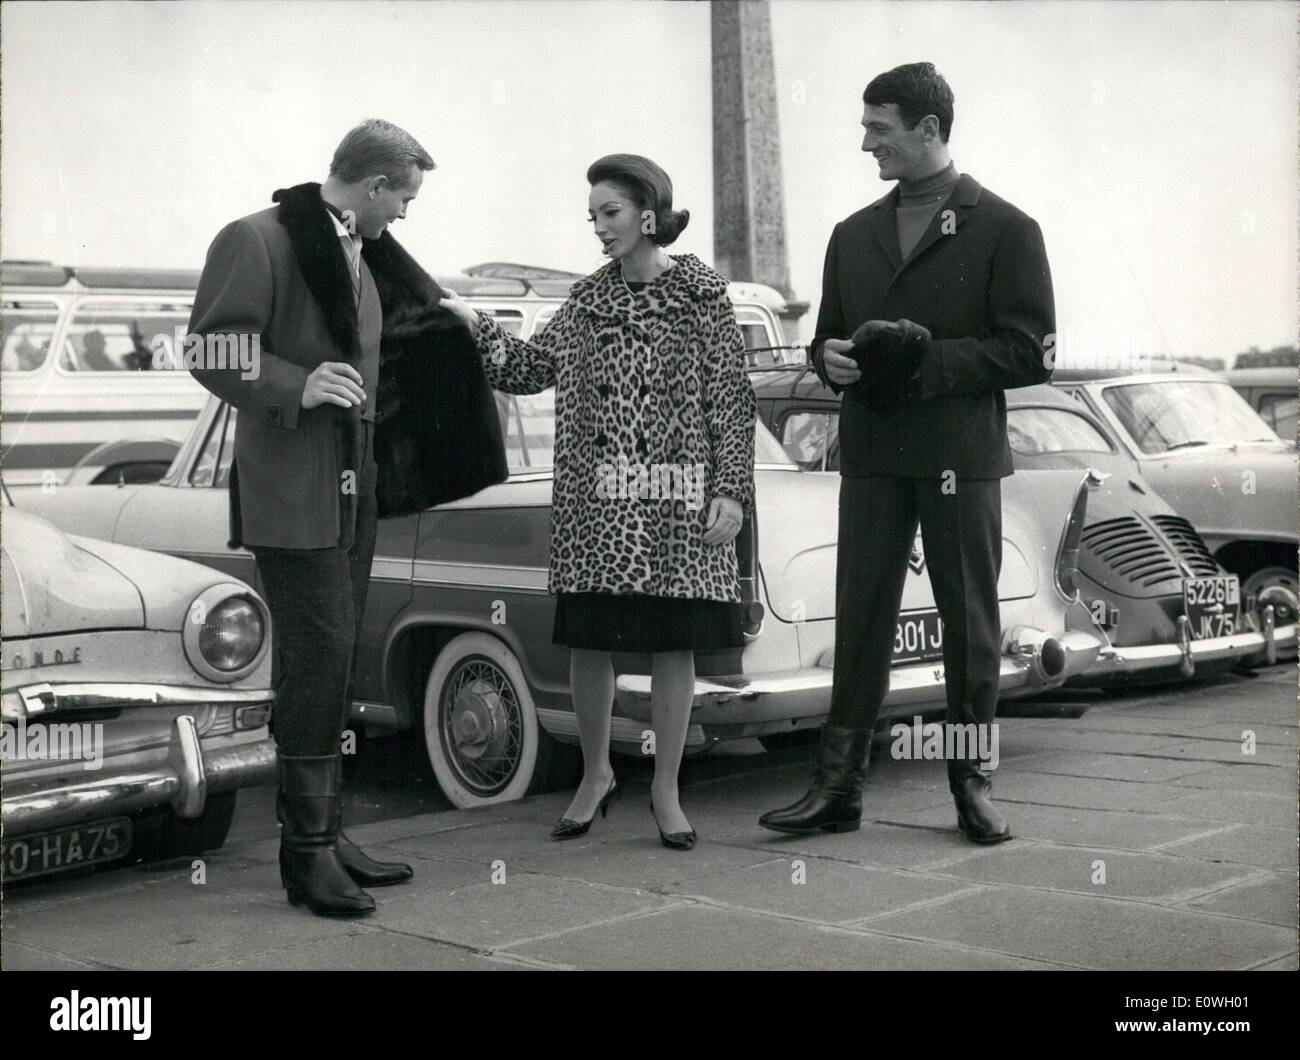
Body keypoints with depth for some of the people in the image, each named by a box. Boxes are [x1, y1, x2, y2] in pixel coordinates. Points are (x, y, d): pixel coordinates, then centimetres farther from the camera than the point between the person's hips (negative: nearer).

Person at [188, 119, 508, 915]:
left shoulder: (365, 253, 15)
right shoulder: (256, 241, -11)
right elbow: (212, 352, -15)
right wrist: (298, 385, -28)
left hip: (353, 488, 8)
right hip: (291, 491, -8)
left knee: (333, 663, 11)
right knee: (321, 655, -10)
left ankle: (325, 833, 20)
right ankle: (306, 851, -2)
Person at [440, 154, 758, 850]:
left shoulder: (702, 296, -1)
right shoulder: (586, 300, 10)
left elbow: (731, 401, -2)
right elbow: (525, 371, 11)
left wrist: (731, 491, -8)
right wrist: (474, 325, -4)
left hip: (676, 503, -3)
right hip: (593, 503, 3)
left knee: (673, 641, 3)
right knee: (588, 639, 5)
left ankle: (666, 791, 15)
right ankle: (595, 775, 24)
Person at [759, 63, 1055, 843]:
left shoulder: (1004, 229, 0)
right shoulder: (854, 235, 15)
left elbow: (1030, 353, -6)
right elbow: (829, 336, 21)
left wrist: (927, 360, -17)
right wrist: (832, 359, -4)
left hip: (962, 455, -4)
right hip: (872, 454, 4)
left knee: (970, 622, 4)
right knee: (860, 619, 2)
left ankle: (973, 783, 15)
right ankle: (839, 786, 6)